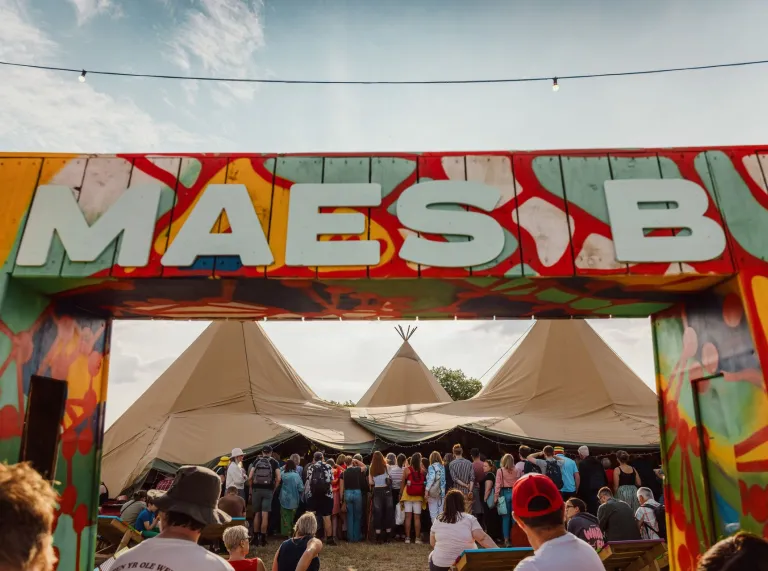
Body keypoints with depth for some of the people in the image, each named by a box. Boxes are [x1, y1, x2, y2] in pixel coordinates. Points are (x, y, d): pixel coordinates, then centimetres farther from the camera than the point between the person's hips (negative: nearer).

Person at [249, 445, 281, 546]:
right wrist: (274, 489, 5)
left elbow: (250, 477, -2)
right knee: (265, 514, 1)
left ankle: (255, 538, 19)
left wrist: (251, 488, 9)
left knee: (257, 513, 13)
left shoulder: (256, 461, 6)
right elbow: (278, 478, -6)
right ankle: (262, 538, 3)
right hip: (268, 490, -2)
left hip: (256, 489, 2)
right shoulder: (274, 462, 3)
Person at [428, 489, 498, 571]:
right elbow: (483, 538, -17)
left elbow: (432, 543, 7)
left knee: (432, 555, 31)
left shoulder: (438, 520, -2)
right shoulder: (470, 519, -9)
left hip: (441, 564, 1)